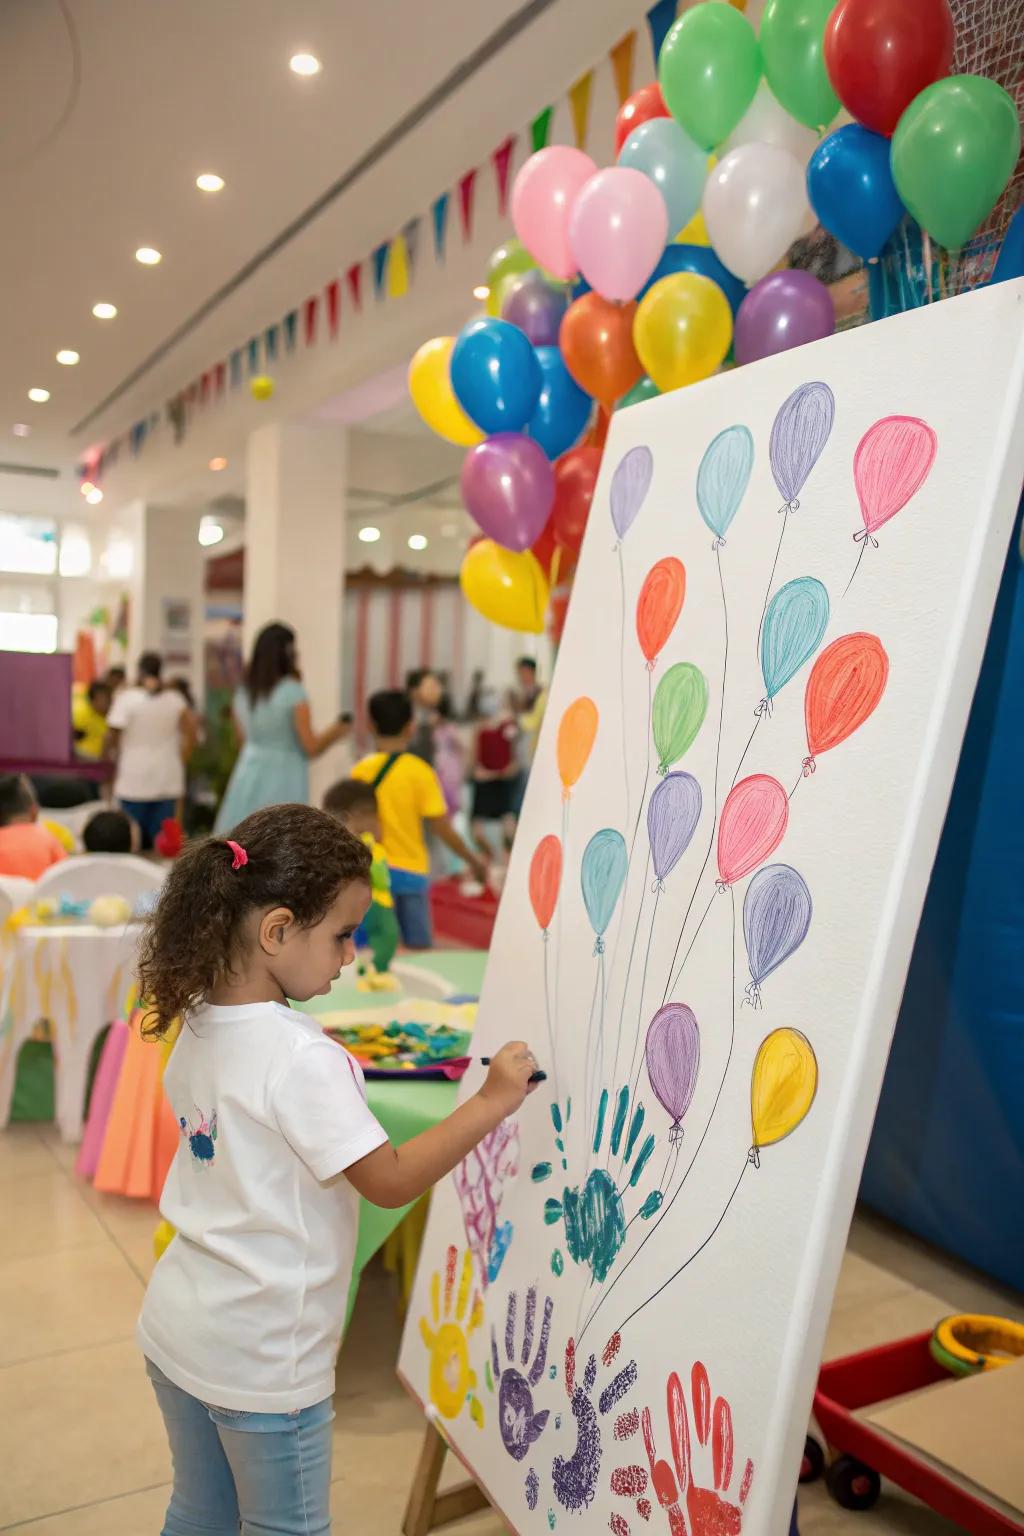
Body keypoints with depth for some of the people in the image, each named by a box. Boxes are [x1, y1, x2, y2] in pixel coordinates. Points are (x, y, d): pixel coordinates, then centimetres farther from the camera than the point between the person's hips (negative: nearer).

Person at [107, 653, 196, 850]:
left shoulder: (126, 698, -6)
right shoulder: (175, 699, 4)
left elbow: (114, 739, -7)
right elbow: (190, 739, 4)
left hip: (134, 781, -3)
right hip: (168, 782, 3)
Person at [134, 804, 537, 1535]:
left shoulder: (198, 1028, -2)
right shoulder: (301, 1057, -27)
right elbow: (390, 1181, -23)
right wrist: (490, 1103, -17)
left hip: (177, 1328, 7)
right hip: (262, 1357, -7)